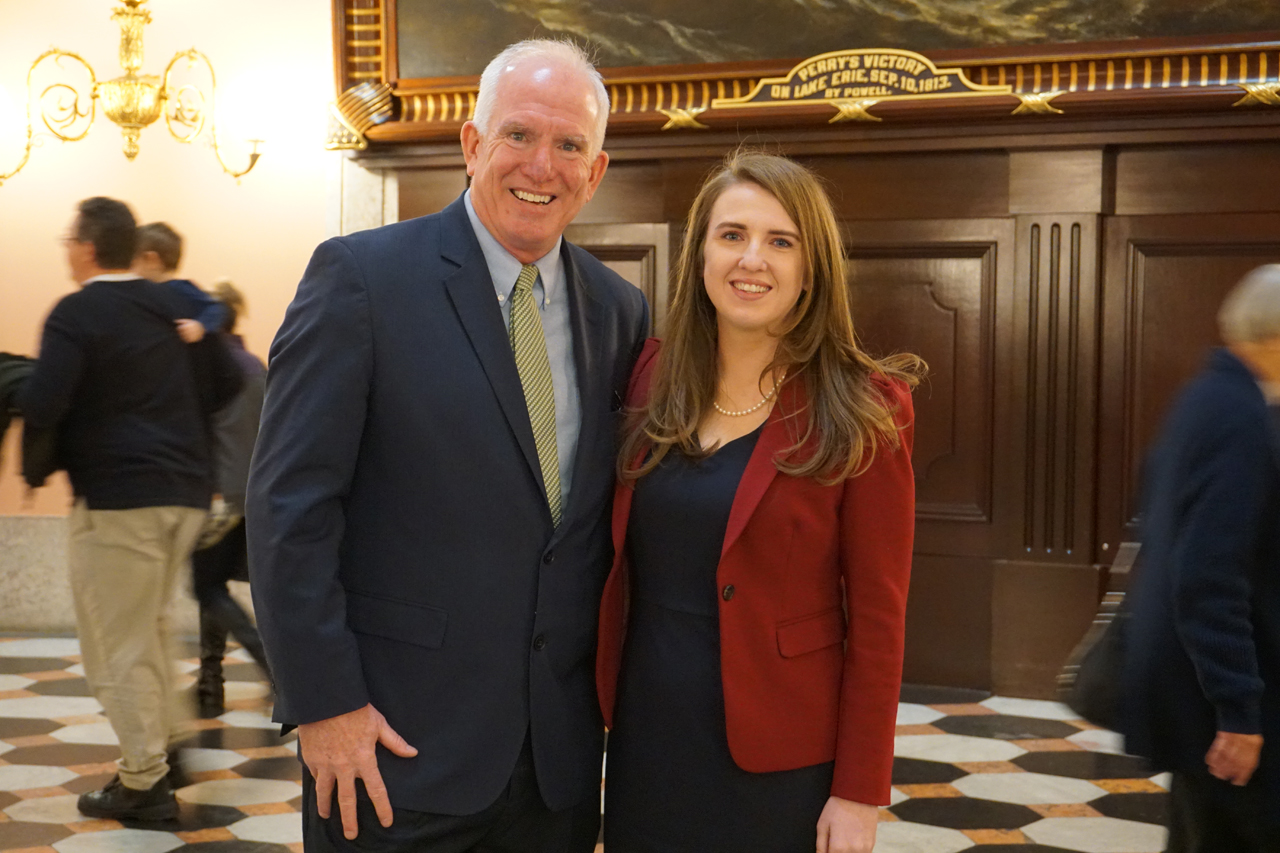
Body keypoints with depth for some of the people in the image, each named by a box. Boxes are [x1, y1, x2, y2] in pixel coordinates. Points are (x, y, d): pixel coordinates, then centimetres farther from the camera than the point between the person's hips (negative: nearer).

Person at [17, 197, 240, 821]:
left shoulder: (77, 313, -10)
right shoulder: (173, 306, 11)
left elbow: (41, 407, -20)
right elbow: (226, 385, 15)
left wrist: (15, 397, 1)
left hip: (116, 497, -7)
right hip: (187, 491, 7)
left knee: (117, 645, 2)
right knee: (149, 630, 23)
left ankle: (143, 784, 6)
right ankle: (161, 749, 27)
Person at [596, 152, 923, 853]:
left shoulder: (860, 412, -11)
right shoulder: (652, 380, 1)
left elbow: (876, 617, -10)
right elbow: (623, 564, 9)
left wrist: (858, 794, -11)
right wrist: (599, 708, 4)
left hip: (777, 762, -4)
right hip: (643, 740, 4)